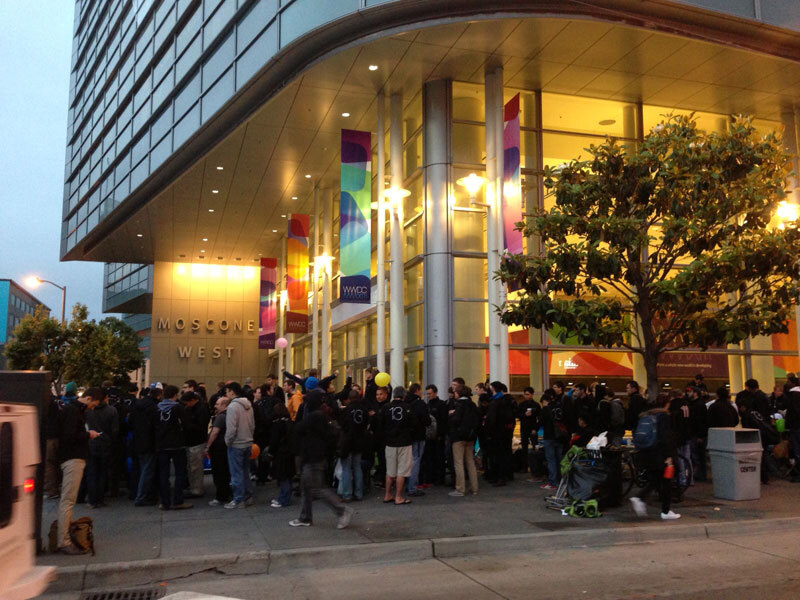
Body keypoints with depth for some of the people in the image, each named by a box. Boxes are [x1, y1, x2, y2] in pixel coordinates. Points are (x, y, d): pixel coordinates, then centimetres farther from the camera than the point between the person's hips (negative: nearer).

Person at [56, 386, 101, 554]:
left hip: (73, 458, 11)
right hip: (73, 458, -11)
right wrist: (88, 435, -10)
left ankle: (66, 536, 22)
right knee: (68, 500, -9)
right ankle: (64, 542, -7)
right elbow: (70, 436, -23)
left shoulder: (73, 408, 17)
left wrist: (86, 434, 8)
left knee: (67, 499, 14)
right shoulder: (73, 410, -15)